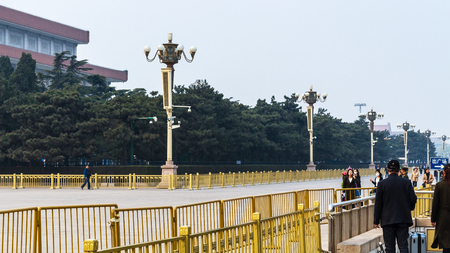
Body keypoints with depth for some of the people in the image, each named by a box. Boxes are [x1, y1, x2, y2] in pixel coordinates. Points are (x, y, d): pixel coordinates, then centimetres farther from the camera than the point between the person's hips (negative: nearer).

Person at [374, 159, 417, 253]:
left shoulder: (382, 184, -5)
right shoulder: (406, 182, -1)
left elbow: (378, 204, -3)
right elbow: (413, 199, -2)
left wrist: (376, 221, 3)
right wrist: (410, 208, 20)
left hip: (388, 220, -1)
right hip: (403, 219, 1)